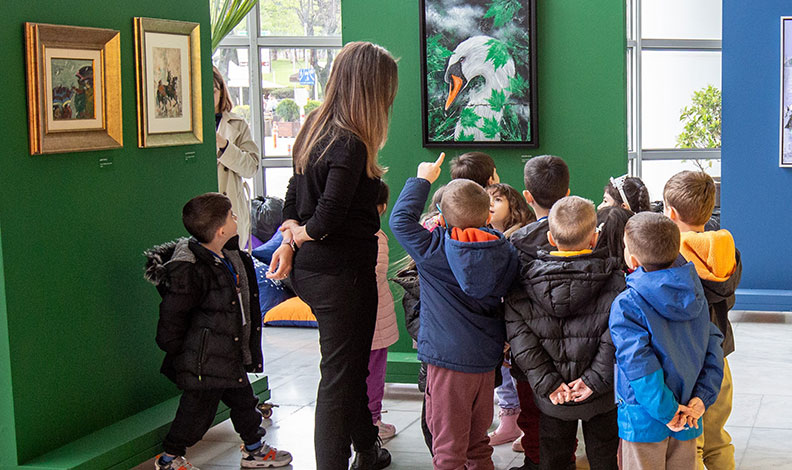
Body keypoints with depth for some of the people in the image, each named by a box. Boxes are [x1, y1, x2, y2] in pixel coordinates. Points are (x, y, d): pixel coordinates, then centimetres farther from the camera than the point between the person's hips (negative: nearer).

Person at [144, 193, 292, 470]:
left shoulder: (231, 256, 5)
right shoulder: (189, 270, -24)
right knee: (199, 407, 2)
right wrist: (175, 351, -12)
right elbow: (172, 316, -19)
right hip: (204, 361, -8)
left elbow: (246, 302, 19)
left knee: (243, 399, 19)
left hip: (231, 354, 9)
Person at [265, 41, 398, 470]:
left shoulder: (313, 129, 7)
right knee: (341, 377, 1)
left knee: (349, 367, 23)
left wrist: (289, 241, 5)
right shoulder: (350, 145, -22)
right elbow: (326, 220, -24)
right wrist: (297, 235, -6)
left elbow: (295, 194, 13)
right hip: (342, 274, -10)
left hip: (309, 270, 10)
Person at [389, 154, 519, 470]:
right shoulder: (504, 252, -3)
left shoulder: (433, 249, -13)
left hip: (447, 360, -5)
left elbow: (400, 219, -4)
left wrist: (422, 180, 5)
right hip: (486, 359, 5)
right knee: (479, 441, 19)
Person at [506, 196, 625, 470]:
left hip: (552, 399, 1)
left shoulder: (523, 284, -7)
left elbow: (519, 335, -14)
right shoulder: (614, 280, -12)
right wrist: (595, 379, -16)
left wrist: (546, 382, -12)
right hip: (601, 397, -1)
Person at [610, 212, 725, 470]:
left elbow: (639, 365, -24)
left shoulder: (626, 305, -17)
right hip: (687, 420, 5)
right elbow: (713, 348, -1)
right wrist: (702, 398, -5)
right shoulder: (696, 296, 1)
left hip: (644, 421, -5)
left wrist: (666, 411, -18)